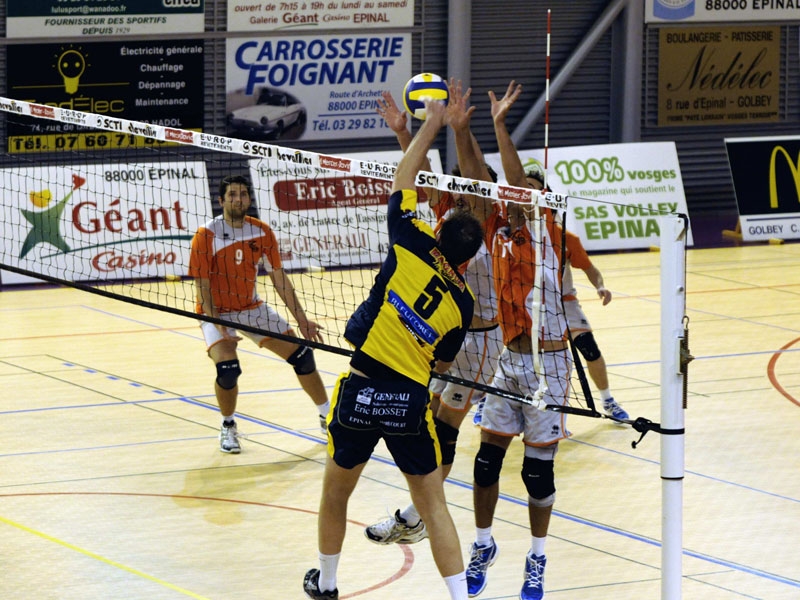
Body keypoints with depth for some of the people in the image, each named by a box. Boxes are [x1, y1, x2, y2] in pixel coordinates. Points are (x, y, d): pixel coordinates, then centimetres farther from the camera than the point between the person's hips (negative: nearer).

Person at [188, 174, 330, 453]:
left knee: (302, 355, -1)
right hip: (216, 312, -4)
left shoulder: (261, 232, -7)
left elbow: (279, 278, 0)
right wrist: (220, 328, -26)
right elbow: (202, 287, -17)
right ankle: (228, 427, 0)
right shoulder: (206, 236, -19)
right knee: (228, 369, -27)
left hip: (252, 308, 4)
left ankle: (328, 417, 20)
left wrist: (302, 320, -3)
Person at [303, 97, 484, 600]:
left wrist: (431, 126, 16)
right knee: (434, 505, 9)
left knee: (336, 493, 21)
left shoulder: (414, 247, -7)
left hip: (361, 391, 0)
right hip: (412, 402, 1)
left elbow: (403, 180, 7)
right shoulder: (463, 302, 0)